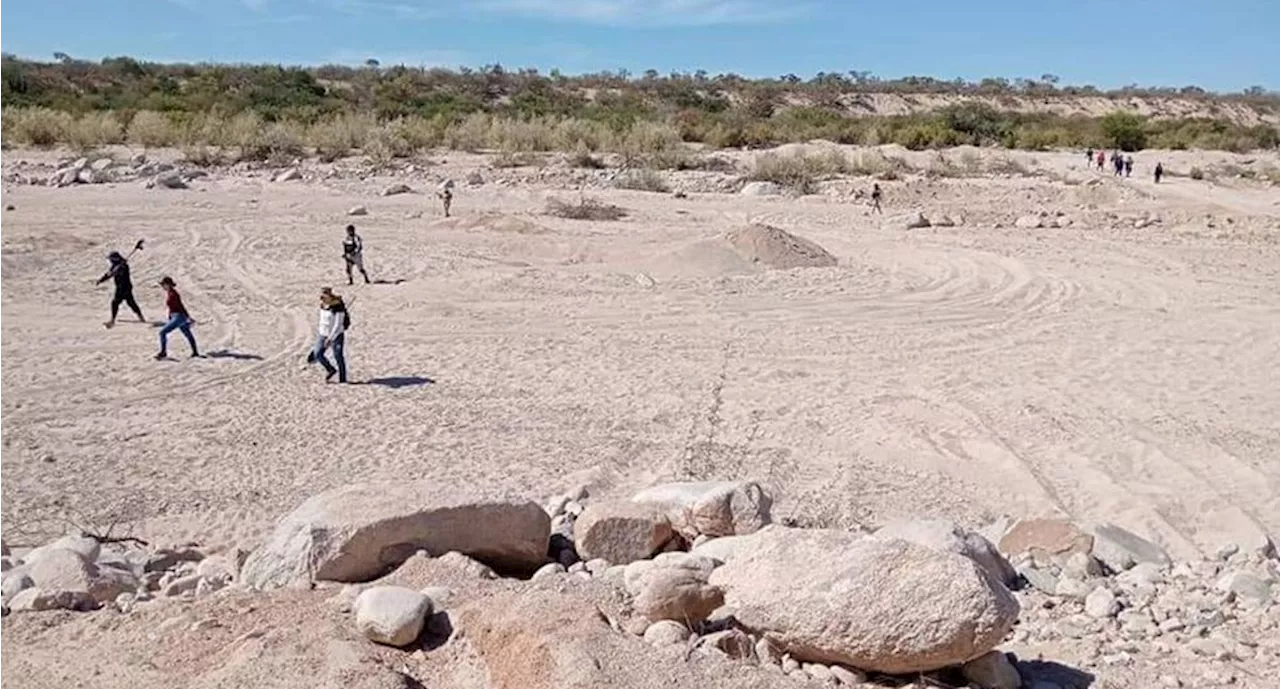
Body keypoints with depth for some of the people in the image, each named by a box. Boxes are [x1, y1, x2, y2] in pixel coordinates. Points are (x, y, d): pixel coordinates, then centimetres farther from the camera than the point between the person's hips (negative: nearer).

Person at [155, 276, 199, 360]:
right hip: (175, 316, 11)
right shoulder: (167, 293, 8)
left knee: (163, 332, -10)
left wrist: (188, 318, -23)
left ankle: (163, 353, -4)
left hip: (179, 316, -10)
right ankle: (195, 352, 28)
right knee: (187, 334, 18)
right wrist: (169, 318, 23)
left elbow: (180, 306, -22)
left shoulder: (172, 294, -21)